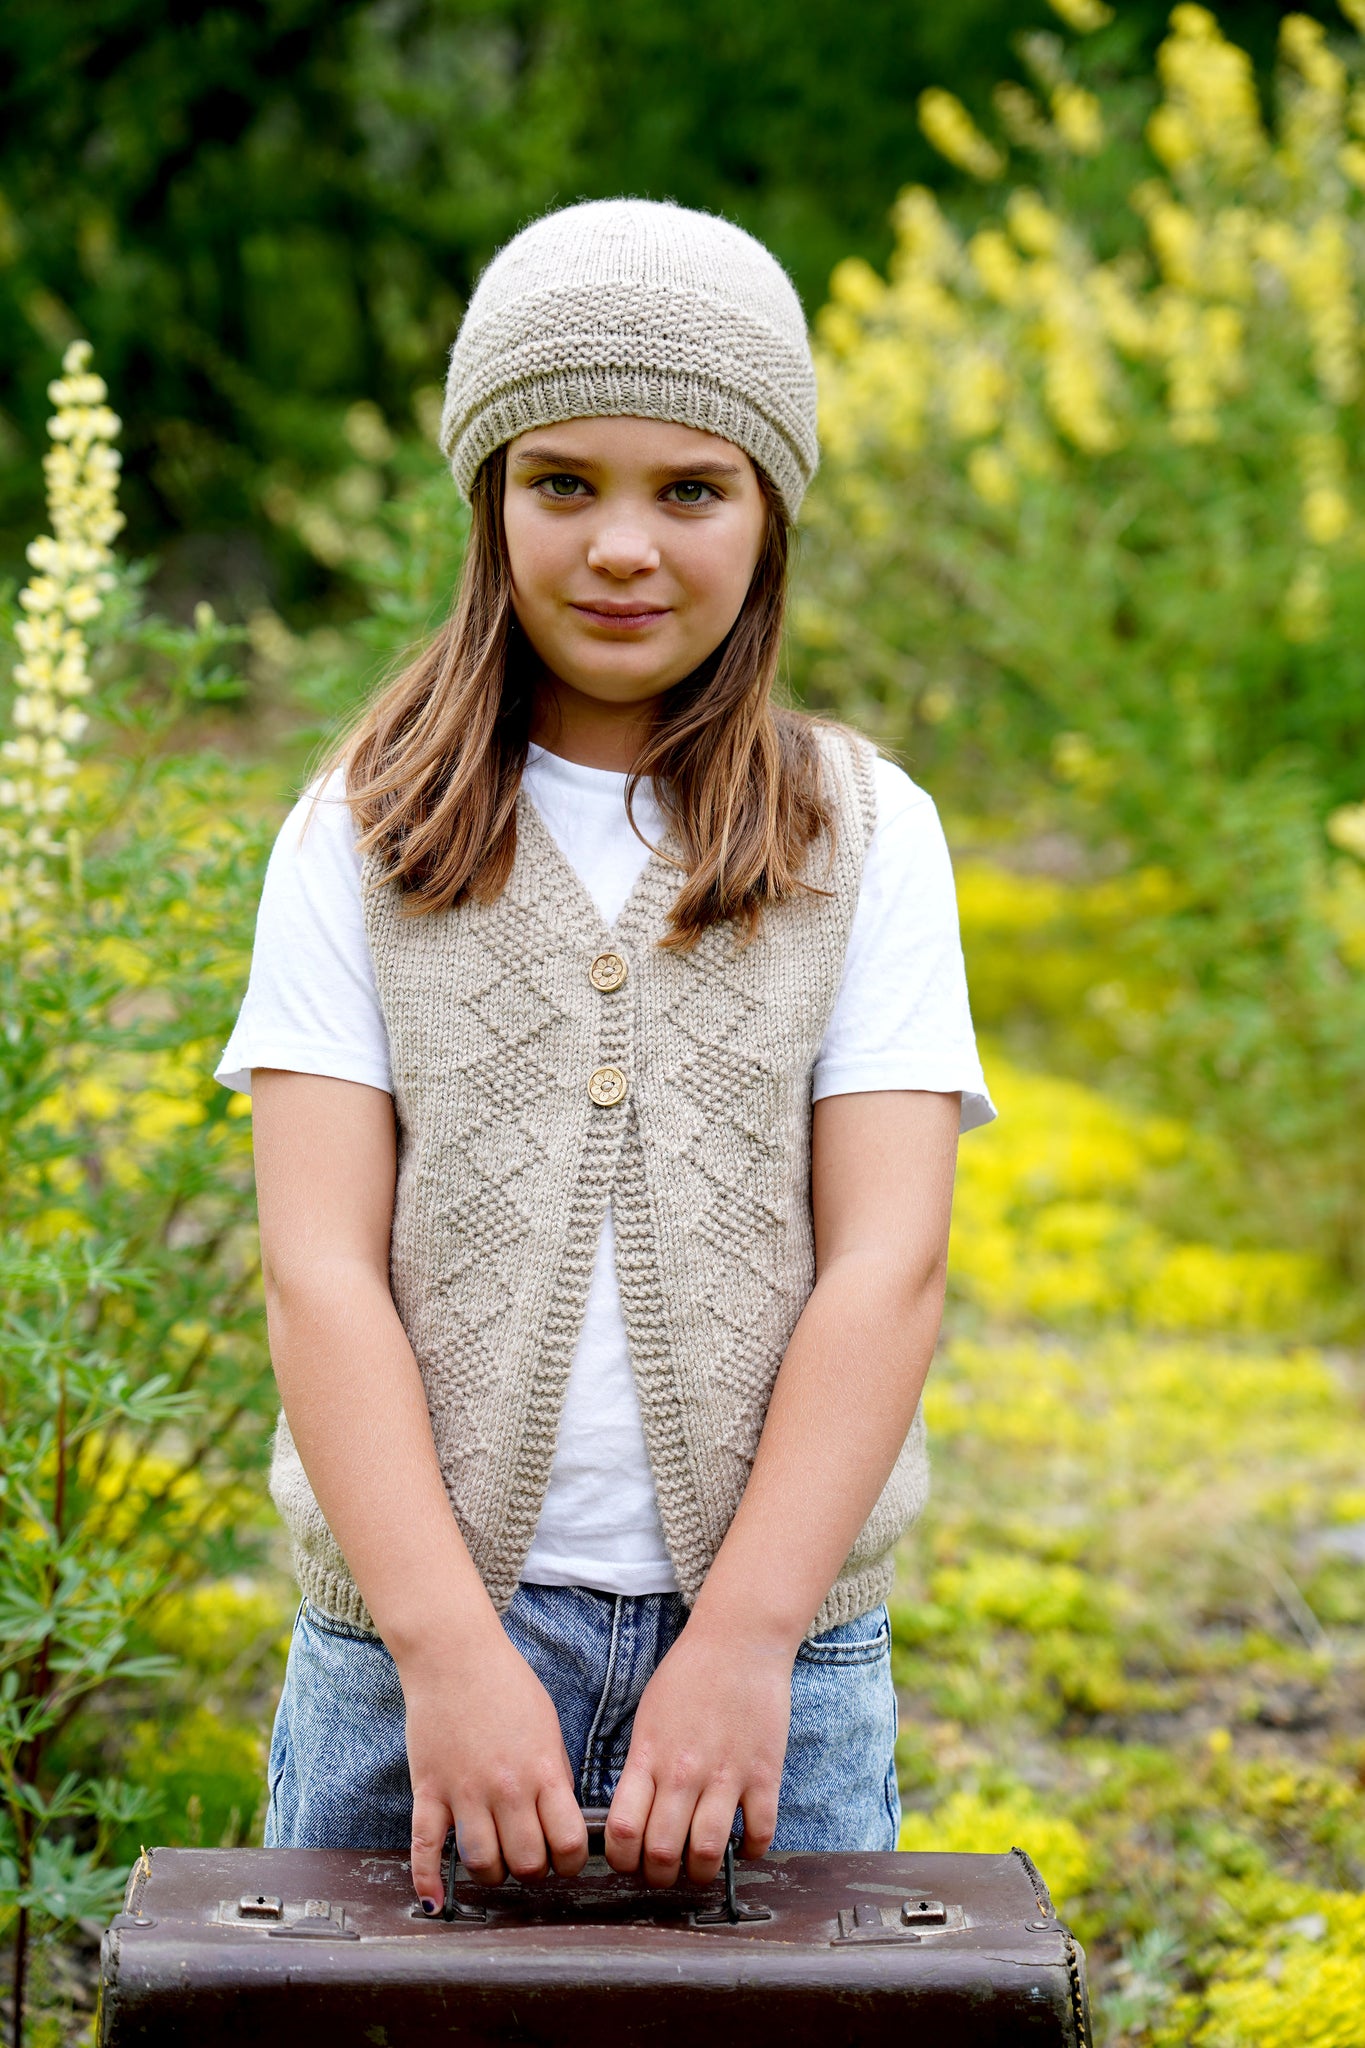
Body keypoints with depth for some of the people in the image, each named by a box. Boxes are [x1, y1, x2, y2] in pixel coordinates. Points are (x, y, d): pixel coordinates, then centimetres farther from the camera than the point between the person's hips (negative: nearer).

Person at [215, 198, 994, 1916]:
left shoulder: (864, 841, 5)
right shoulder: (359, 843, 5)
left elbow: (885, 1262, -3)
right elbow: (322, 1271, -4)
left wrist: (745, 1641, -15)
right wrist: (447, 1646, -16)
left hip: (773, 1646, 0)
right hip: (413, 1640, 0)